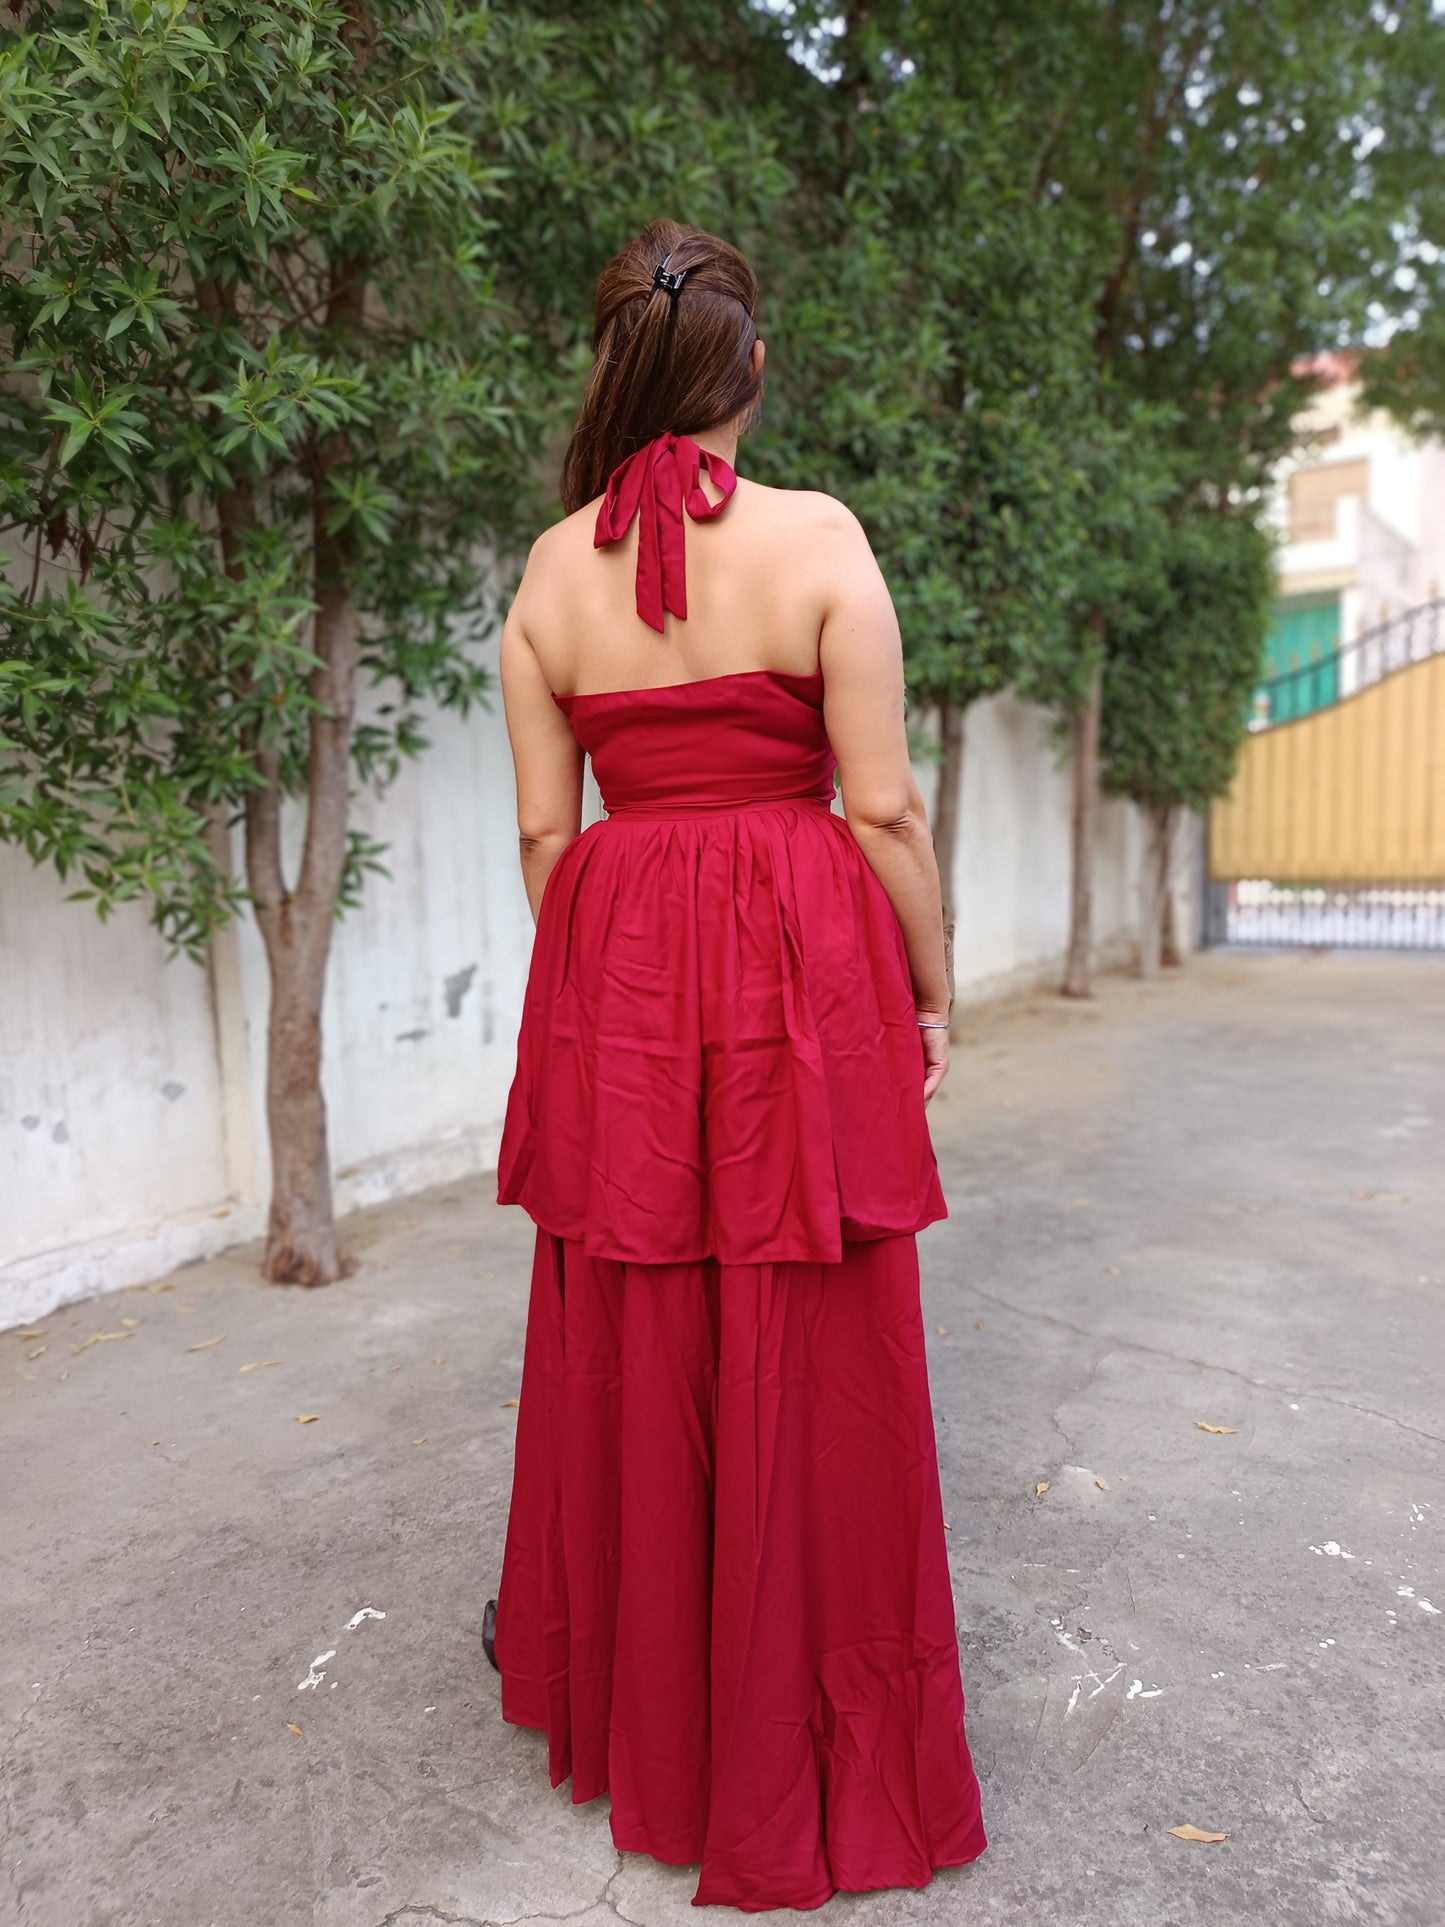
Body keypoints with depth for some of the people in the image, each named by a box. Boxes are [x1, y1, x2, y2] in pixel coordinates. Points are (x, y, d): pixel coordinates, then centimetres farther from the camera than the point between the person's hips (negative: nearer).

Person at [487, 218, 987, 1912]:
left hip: (614, 975, 4)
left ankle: (622, 1689, 41)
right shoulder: (817, 537, -6)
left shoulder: (552, 569, 3)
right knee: (805, 1361, 8)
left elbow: (541, 827, 4)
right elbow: (883, 806, -8)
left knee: (628, 1342, 18)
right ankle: (800, 1758, 26)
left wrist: (587, 990, 15)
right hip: (800, 963, -3)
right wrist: (932, 991, 3)